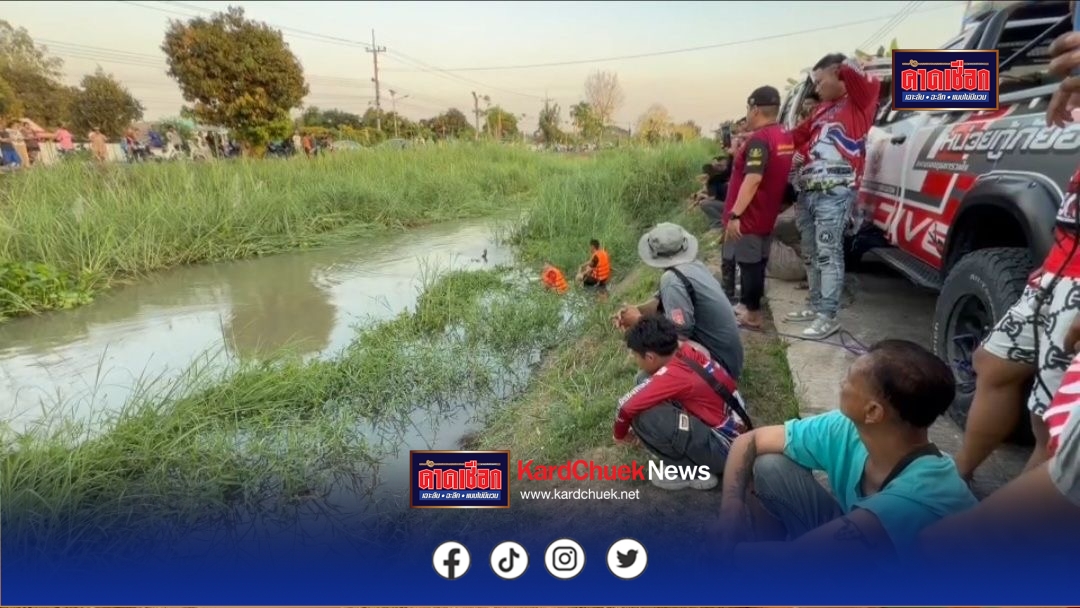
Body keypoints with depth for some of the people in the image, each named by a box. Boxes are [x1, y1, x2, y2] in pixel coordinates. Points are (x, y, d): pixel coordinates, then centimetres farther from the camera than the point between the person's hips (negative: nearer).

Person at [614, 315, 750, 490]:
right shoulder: (689, 353, 1)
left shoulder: (672, 375, -21)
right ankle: (700, 466, 12)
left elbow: (626, 406, -19)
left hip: (725, 450, -9)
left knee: (645, 418, -22)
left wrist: (619, 435, 1)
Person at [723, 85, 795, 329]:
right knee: (757, 262, 16)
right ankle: (751, 306, 28)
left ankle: (752, 315, 4)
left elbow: (753, 180, -27)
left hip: (749, 217, -9)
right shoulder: (785, 136, 10)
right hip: (766, 215, 9)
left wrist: (734, 214, -27)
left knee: (749, 264, -2)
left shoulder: (759, 139, -19)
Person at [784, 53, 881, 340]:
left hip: (834, 193, -8)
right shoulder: (822, 109, 23)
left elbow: (870, 83, -19)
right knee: (811, 253, 12)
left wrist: (848, 67, -13)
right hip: (808, 191, 8)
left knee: (828, 254, -8)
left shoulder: (858, 103, 0)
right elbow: (799, 135, 28)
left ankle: (828, 317, -4)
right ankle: (815, 306, 23)